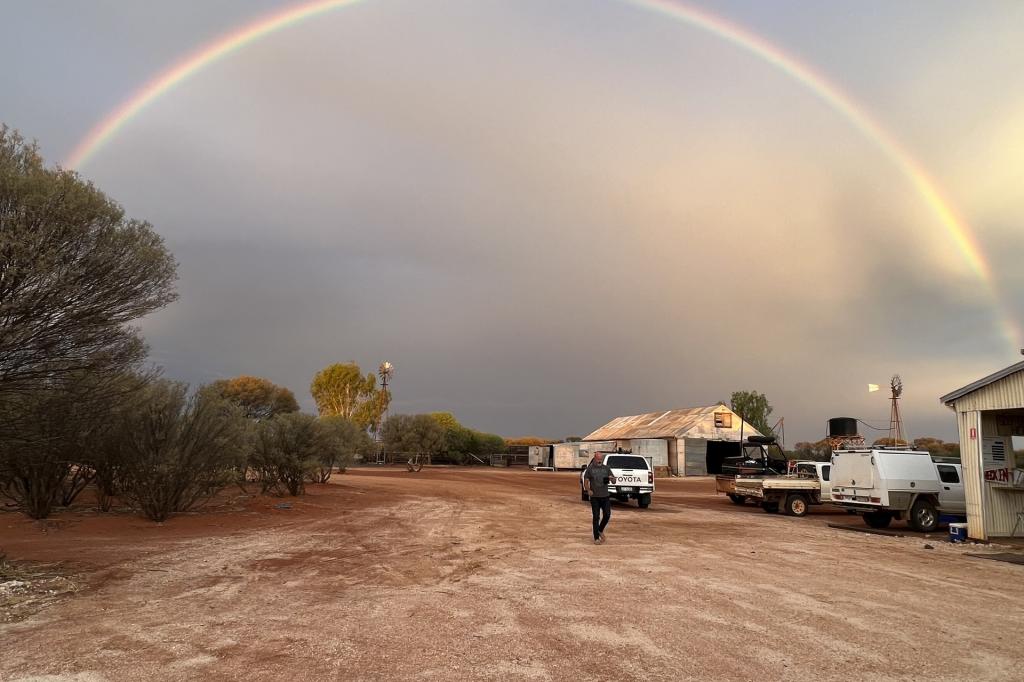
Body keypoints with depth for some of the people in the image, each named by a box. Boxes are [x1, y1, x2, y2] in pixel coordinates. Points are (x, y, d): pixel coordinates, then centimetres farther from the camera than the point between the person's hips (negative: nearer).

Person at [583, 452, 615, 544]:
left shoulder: (606, 468, 8)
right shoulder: (590, 469, 2)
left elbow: (614, 481, 7)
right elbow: (586, 481, 0)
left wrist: (611, 478, -17)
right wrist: (588, 490, -19)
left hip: (605, 496, 3)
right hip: (594, 497, -2)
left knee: (607, 515, 0)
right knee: (596, 517, -1)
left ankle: (600, 530, 28)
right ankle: (596, 538, 7)